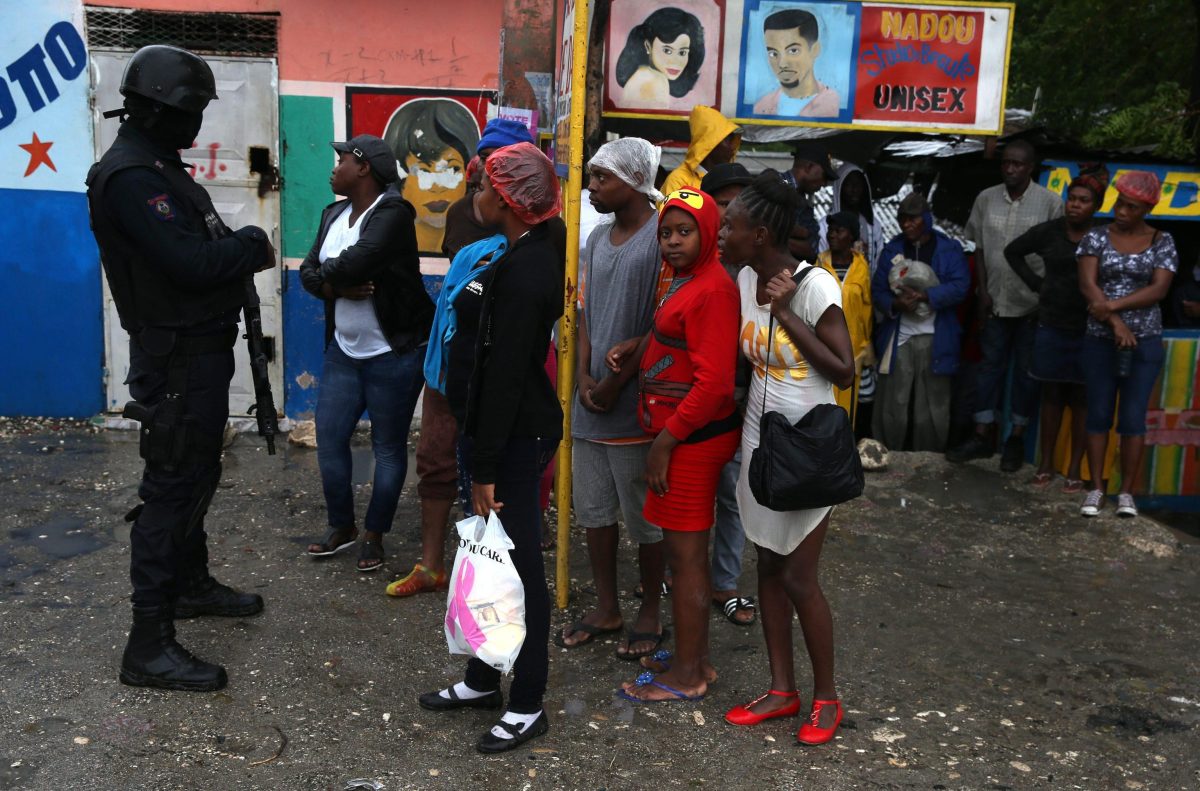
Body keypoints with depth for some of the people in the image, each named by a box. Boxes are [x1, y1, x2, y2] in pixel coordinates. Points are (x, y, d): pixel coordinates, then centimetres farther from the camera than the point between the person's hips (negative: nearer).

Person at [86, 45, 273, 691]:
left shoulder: (157, 167, 14)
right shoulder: (130, 177, -20)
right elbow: (190, 262, -27)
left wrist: (240, 252, -3)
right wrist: (254, 244, -12)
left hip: (199, 352, 10)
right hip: (176, 361, -10)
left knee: (196, 475, 22)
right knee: (171, 489, -6)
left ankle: (192, 584, 40)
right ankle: (149, 645, 2)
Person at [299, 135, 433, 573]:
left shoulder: (393, 213, -15)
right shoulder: (334, 214, 11)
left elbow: (358, 261, -29)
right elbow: (309, 271, 3)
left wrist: (328, 276, -8)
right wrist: (340, 287, -18)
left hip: (394, 353, -8)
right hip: (344, 350, 8)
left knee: (388, 447, 5)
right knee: (329, 438, 9)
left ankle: (374, 535, 19)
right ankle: (342, 525, 27)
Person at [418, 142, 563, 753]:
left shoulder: (524, 270, -21)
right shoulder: (528, 254, 10)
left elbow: (504, 375, -22)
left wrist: (485, 468, -19)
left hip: (514, 436, -10)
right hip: (507, 430, 10)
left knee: (517, 563, 2)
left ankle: (527, 706, 17)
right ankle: (482, 680, 35)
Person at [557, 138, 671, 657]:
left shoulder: (662, 238, -11)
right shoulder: (597, 238, 13)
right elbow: (585, 315, 13)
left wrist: (615, 383, -13)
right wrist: (584, 377, -1)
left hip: (635, 403, -7)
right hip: (591, 401, 7)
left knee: (644, 515, 5)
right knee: (594, 508, 14)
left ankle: (650, 614, 21)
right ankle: (606, 609, 28)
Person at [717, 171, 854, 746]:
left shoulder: (815, 286, -18)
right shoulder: (746, 280, 1)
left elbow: (843, 371, -19)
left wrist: (784, 311, -22)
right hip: (760, 438, 7)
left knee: (798, 577, 0)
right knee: (768, 565, 13)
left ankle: (826, 697, 21)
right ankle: (782, 689, 27)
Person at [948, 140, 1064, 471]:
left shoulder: (1049, 202, -7)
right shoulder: (986, 199, 2)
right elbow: (979, 248, 7)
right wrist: (983, 291, 1)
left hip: (1032, 303, -3)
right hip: (996, 301, 3)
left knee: (1026, 370, 7)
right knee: (990, 365, 9)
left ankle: (1017, 438, 18)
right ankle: (983, 435, 17)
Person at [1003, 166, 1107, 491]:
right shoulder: (1049, 231, 0)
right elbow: (1013, 251, 15)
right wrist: (1035, 282, 7)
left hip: (1089, 330, -2)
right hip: (1052, 326, 3)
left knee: (1081, 399, 6)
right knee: (1051, 395, 10)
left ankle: (1075, 469, 13)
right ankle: (1046, 464, 19)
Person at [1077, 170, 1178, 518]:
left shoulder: (1162, 242, 3)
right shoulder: (1096, 237, 2)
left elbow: (1159, 289, -8)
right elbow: (1087, 284, -8)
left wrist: (1112, 305, -19)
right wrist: (1115, 322, -18)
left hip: (1145, 342, 0)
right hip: (1100, 340, 0)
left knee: (1133, 419, 1)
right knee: (1099, 415, 4)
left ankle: (1127, 492, 11)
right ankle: (1096, 489, 13)